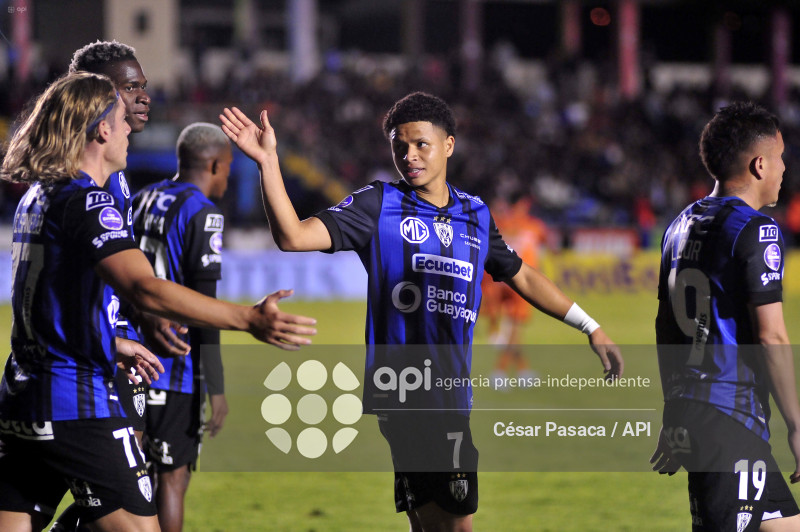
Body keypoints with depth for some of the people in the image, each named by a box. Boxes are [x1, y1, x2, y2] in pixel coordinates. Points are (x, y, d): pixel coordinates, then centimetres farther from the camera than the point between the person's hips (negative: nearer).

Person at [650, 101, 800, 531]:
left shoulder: (682, 225, 15)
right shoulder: (755, 230, -10)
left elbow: (665, 326, 19)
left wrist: (674, 416, 25)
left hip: (687, 412, 9)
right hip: (731, 419, -9)